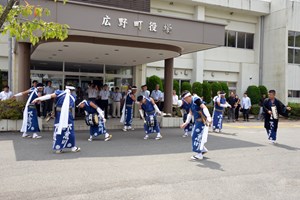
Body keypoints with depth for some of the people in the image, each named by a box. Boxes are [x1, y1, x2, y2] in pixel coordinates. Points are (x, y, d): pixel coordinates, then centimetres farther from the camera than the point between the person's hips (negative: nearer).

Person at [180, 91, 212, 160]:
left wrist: (208, 116, -36)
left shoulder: (196, 100, -15)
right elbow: (190, 113, 23)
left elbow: (204, 107, -25)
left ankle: (199, 155, 1)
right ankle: (203, 149, 31)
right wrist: (186, 123, 23)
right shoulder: (191, 103, 14)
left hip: (202, 121, -10)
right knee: (194, 136, 16)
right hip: (197, 121, 10)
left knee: (198, 137, -7)